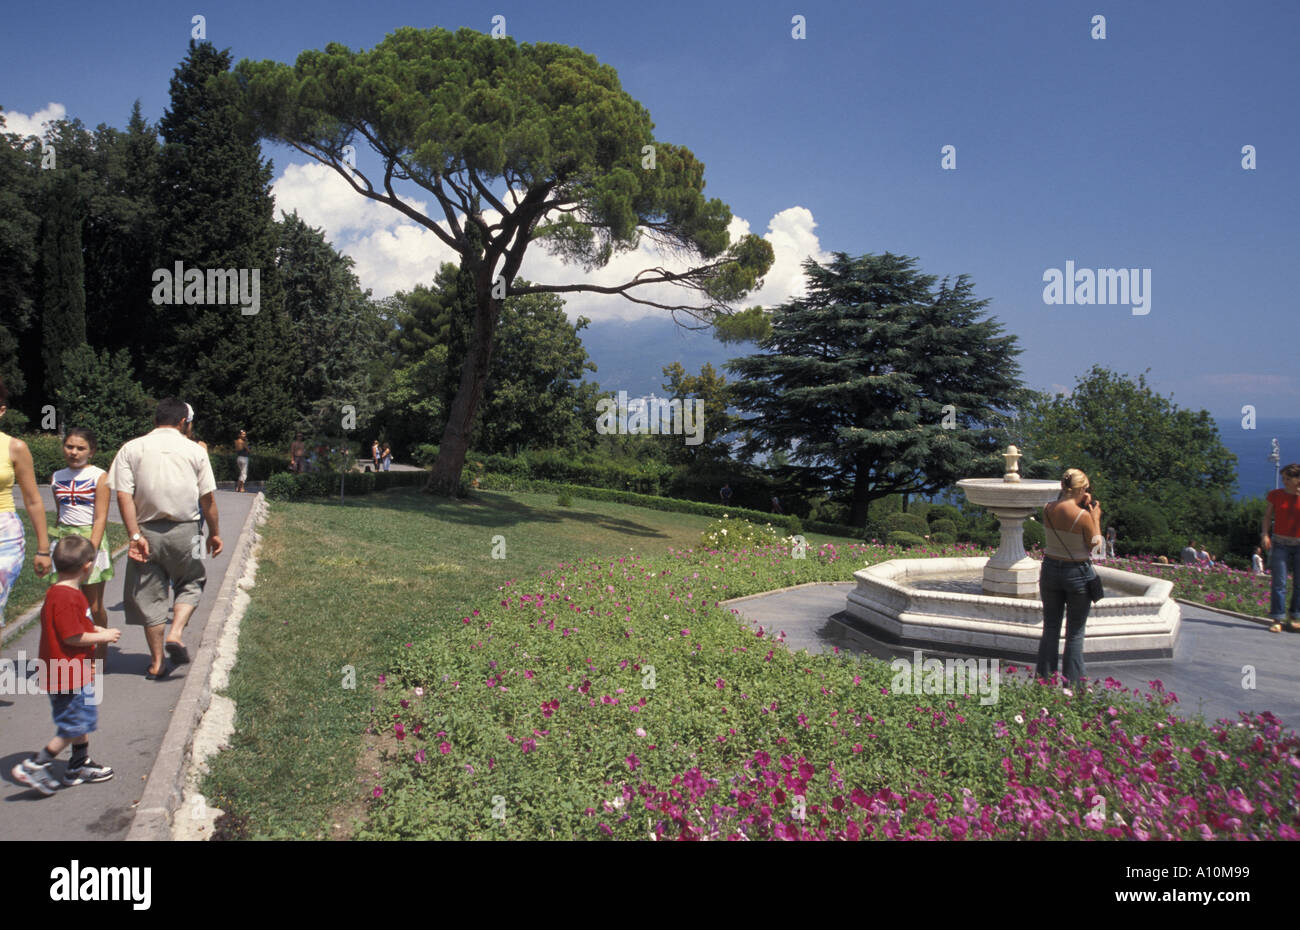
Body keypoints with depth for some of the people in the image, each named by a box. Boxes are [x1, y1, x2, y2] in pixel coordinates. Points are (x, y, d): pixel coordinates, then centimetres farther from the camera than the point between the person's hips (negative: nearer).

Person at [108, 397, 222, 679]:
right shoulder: (195, 450, 2)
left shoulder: (131, 449, 3)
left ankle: (156, 663, 17)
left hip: (147, 530, 1)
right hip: (184, 530, -1)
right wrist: (214, 533, 12)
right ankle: (176, 632, -2)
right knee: (191, 582, 21)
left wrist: (135, 535, -8)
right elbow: (208, 497, 2)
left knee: (150, 593, 11)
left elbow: (123, 495, -6)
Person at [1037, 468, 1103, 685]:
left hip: (1050, 569, 4)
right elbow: (1094, 544, -7)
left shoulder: (1048, 510, -6)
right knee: (1075, 632, 8)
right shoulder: (1083, 515, -20)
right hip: (1078, 573, -4)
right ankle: (1072, 683, 14)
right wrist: (1096, 518, 2)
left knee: (1050, 628, 14)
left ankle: (1044, 678, 19)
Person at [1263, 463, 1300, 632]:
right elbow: (1268, 515, 10)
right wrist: (1265, 534, -3)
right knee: (1279, 582, -5)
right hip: (1280, 543, 0)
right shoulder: (1276, 495, 3)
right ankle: (1277, 620, -4)